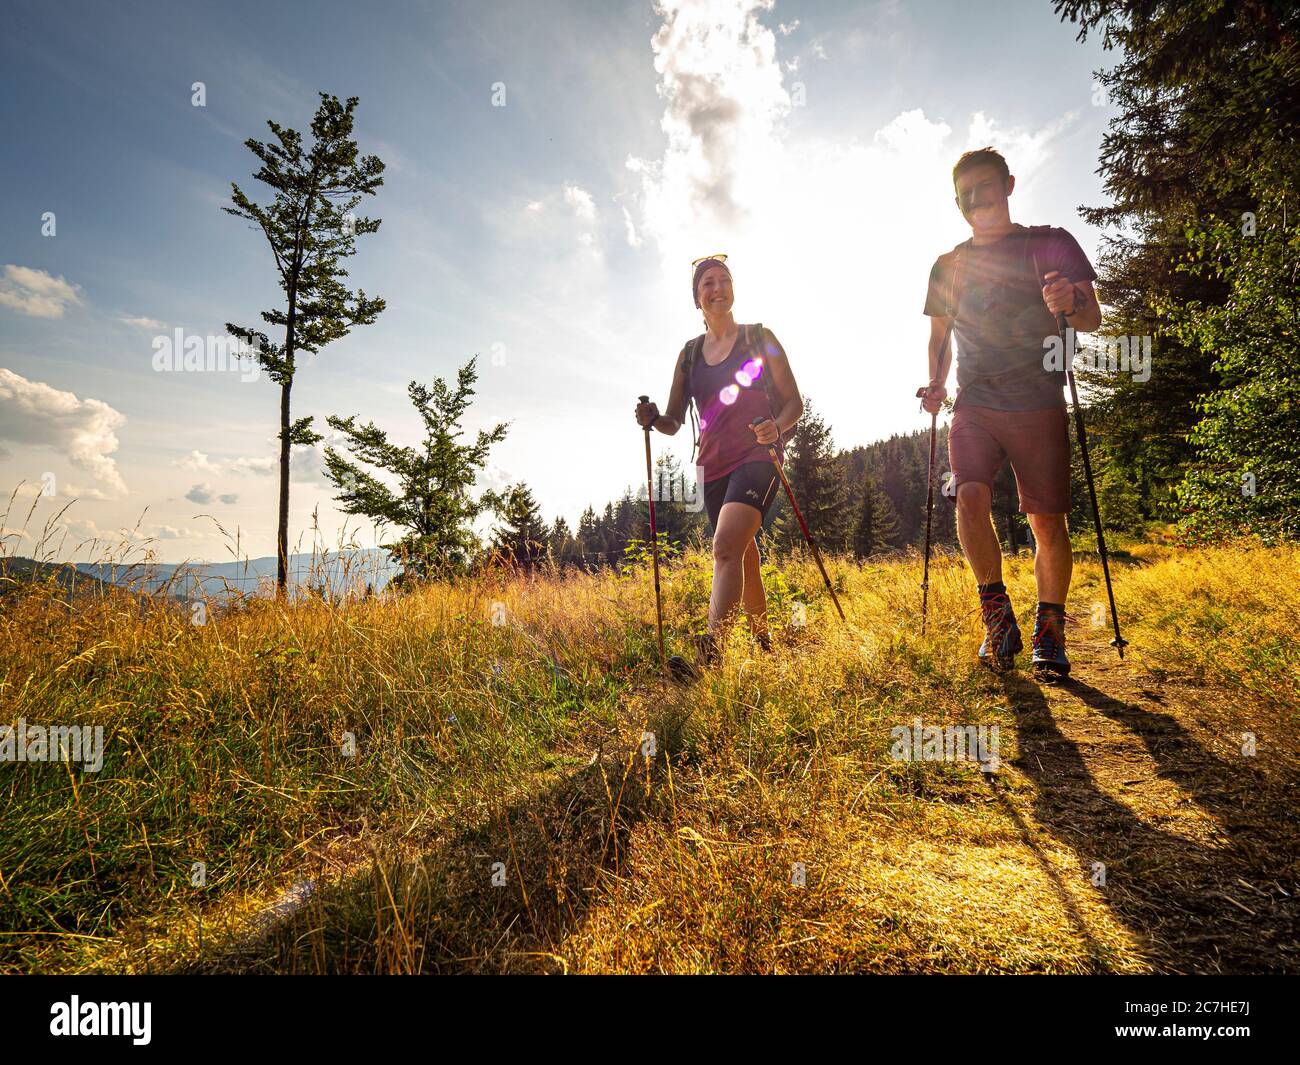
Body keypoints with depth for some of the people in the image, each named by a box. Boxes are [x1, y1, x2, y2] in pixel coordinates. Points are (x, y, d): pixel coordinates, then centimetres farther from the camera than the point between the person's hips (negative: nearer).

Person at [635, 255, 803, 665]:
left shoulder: (759, 338, 6)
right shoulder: (690, 353, 14)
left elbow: (794, 402, 4)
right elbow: (673, 422, 12)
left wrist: (777, 427, -18)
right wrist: (652, 419, -11)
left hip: (757, 457, -4)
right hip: (713, 466, 5)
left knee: (726, 546, -27)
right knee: (746, 563, 12)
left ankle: (710, 650, -35)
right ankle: (767, 647, 30)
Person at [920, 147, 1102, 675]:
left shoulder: (1049, 244, 8)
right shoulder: (948, 265, 16)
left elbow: (1092, 319, 2)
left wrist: (1071, 302, -22)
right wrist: (936, 384, 6)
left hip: (1039, 407, -1)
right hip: (974, 407, 2)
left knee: (1047, 520, -4)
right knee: (970, 496, -21)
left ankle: (1050, 634, 12)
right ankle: (998, 617, -6)